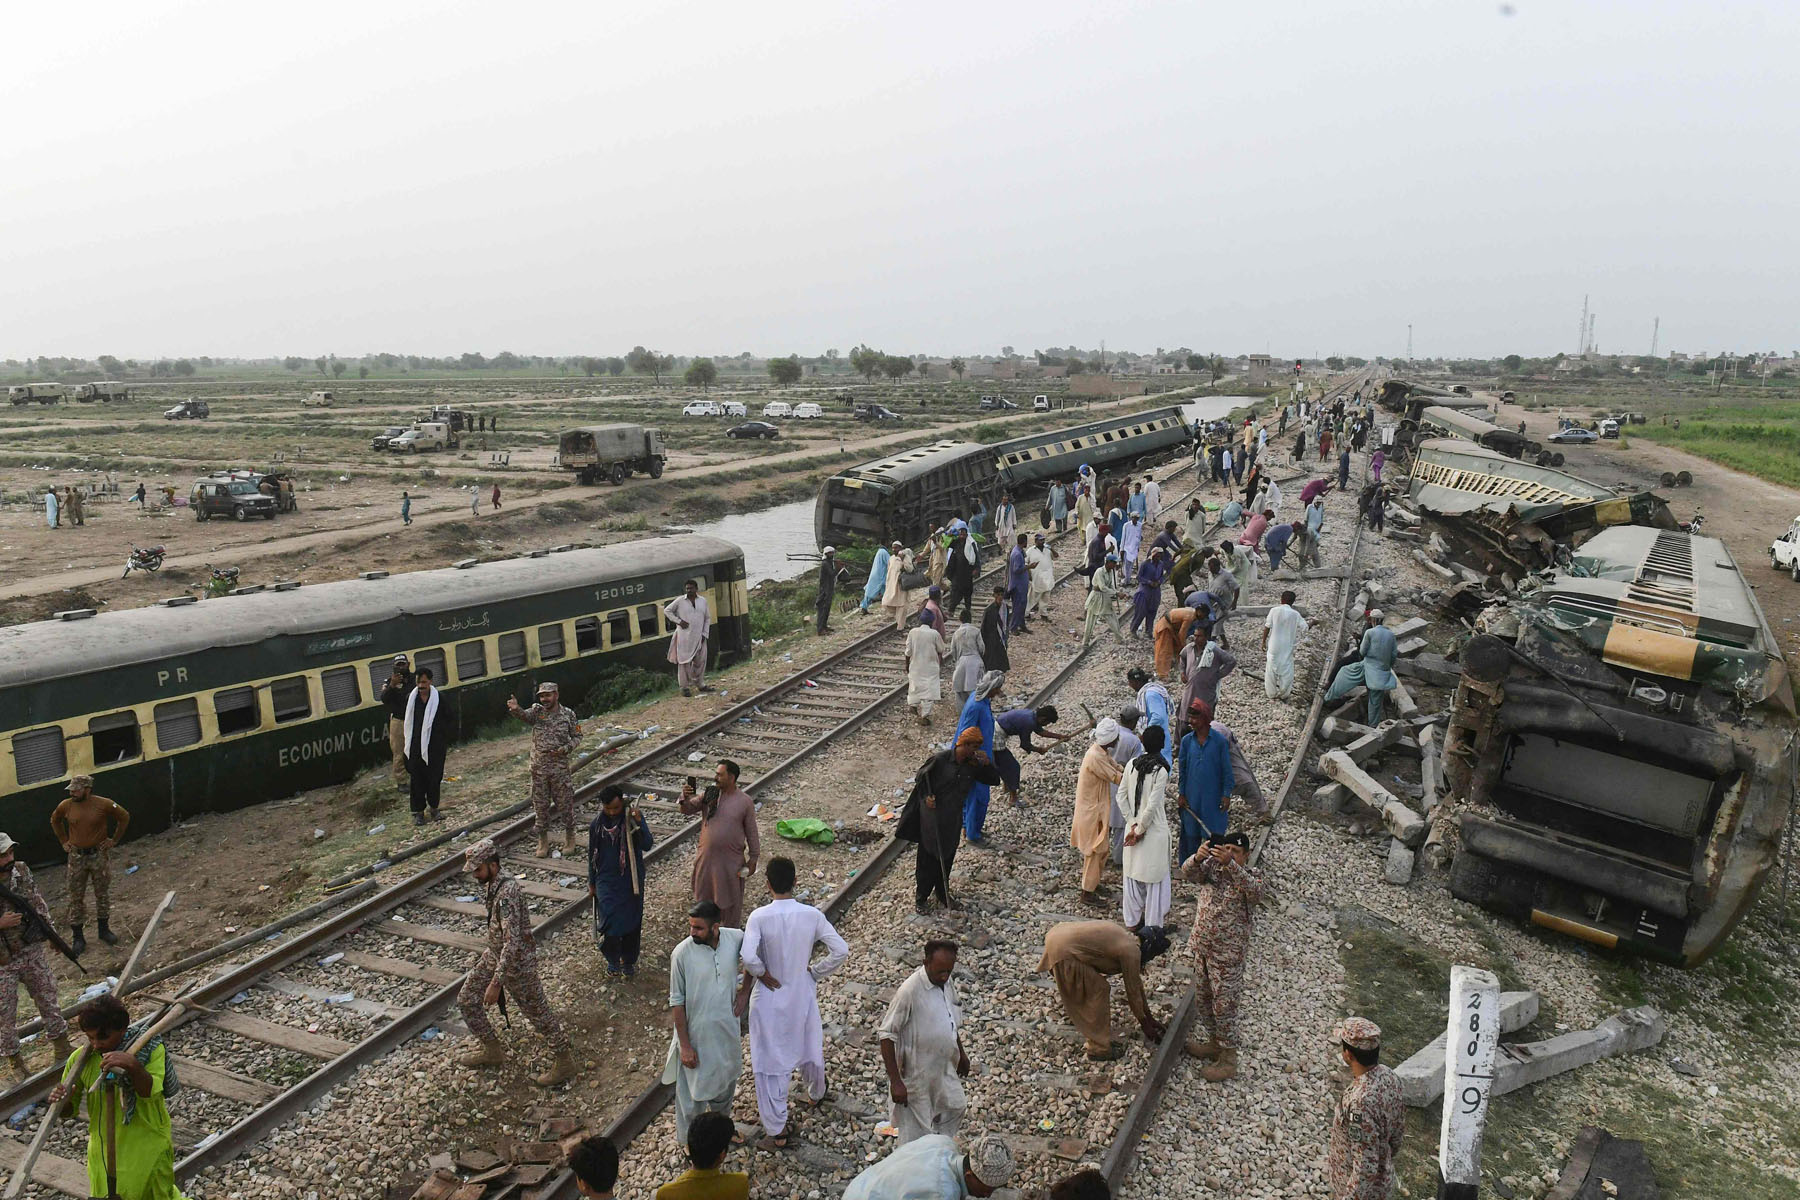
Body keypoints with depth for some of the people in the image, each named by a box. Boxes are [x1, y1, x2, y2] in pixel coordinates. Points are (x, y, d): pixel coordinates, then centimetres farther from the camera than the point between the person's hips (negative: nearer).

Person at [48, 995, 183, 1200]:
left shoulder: (151, 1050, -18)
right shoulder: (81, 1059, -9)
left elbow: (150, 1092, -30)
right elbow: (68, 1112, 1)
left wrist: (133, 1066, -48)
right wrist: (60, 1102, -23)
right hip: (103, 1152, 3)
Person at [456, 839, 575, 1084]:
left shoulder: (507, 893, -31)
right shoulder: (491, 884, -1)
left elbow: (512, 942, -34)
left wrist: (496, 982, -33)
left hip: (517, 962, -9)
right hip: (494, 955, 9)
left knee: (537, 1011, 4)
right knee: (467, 1000, 16)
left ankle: (564, 1063, 20)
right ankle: (491, 1049, 34)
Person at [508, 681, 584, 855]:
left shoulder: (568, 714, -2)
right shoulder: (537, 711, -1)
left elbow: (577, 737, 5)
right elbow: (525, 715, -23)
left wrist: (565, 749, -13)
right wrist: (516, 709, -46)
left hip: (560, 767, -1)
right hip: (539, 768, 1)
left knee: (565, 803, 6)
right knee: (540, 805, 8)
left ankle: (569, 837, 24)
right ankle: (543, 841, 22)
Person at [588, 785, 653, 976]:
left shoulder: (633, 817, -12)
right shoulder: (597, 823, -5)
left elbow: (647, 845, -20)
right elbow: (592, 854, 6)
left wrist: (638, 823, -35)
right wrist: (591, 883, 11)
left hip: (630, 880, -1)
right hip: (606, 880, 1)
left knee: (631, 920, 9)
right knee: (609, 921, -4)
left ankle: (628, 960, 30)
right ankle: (612, 959, 21)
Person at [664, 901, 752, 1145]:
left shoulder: (736, 938, -16)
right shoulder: (682, 953, -23)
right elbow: (677, 1002, -15)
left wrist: (745, 990, -2)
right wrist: (685, 1045, -13)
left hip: (728, 1029, 4)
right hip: (697, 1034, -4)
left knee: (726, 1081, 26)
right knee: (694, 1091, 13)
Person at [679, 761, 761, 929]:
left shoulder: (744, 801, -12)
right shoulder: (709, 794, -4)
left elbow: (752, 832, -6)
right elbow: (687, 810, -4)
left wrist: (753, 859, -4)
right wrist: (684, 798, -26)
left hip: (731, 861, -3)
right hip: (706, 858, 4)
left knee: (730, 898, 13)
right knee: (705, 897, 19)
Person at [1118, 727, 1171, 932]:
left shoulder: (1132, 764, -4)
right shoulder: (1161, 771, -20)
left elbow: (1121, 796, -2)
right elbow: (1152, 806, -22)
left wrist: (1133, 824, -1)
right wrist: (1140, 830, -11)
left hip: (1133, 827, 5)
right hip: (1154, 832, -5)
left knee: (1132, 876, 16)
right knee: (1155, 878, 10)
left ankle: (1132, 922, 28)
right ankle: (1154, 924, 20)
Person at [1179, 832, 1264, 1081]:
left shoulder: (1250, 877, -12)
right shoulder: (1211, 868, -1)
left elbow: (1253, 889, -35)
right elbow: (1187, 872, -18)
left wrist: (1230, 864, -47)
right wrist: (1197, 857, -39)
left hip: (1228, 954, -6)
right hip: (1202, 947, 6)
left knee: (1224, 1006, 2)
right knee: (1202, 1000, 19)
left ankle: (1228, 1059, 17)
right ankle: (1214, 1043, 39)